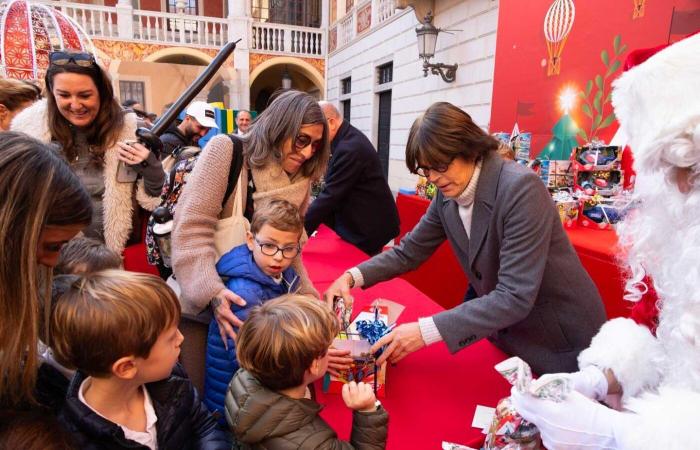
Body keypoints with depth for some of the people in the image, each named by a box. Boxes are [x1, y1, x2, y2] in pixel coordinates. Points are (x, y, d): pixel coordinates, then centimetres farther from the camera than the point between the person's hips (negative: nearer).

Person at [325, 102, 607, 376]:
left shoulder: (520, 187, -28)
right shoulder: (447, 195, -6)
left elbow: (515, 297, -33)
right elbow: (408, 252, 2)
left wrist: (427, 331, -38)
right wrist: (353, 276, -14)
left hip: (561, 340, -6)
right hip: (507, 334, 6)